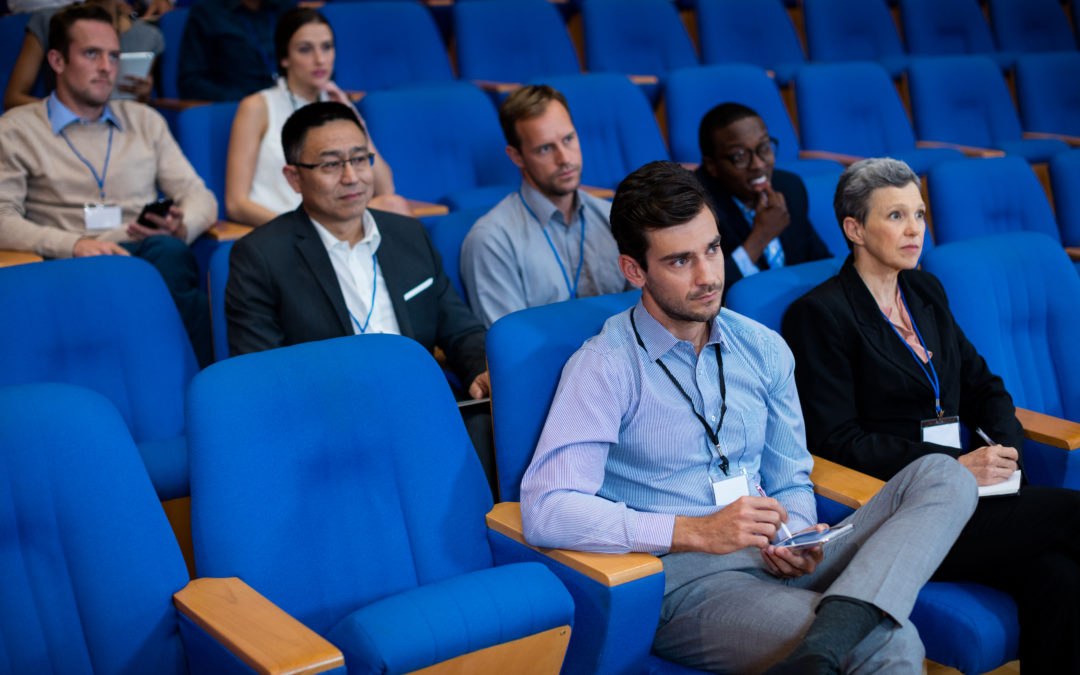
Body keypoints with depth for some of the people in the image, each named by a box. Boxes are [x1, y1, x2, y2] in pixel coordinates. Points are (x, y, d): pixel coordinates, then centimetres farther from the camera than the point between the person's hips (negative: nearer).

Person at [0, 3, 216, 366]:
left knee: (169, 251, -36)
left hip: (151, 254, 4)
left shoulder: (145, 121, 25)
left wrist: (180, 228, -7)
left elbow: (200, 197, 19)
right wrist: (74, 244, -17)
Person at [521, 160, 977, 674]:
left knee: (943, 477, -18)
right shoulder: (607, 367, -6)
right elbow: (545, 510, -18)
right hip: (683, 583, -8)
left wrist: (799, 537, -4)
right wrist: (697, 531, -22)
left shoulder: (765, 351, 14)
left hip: (772, 563, 8)